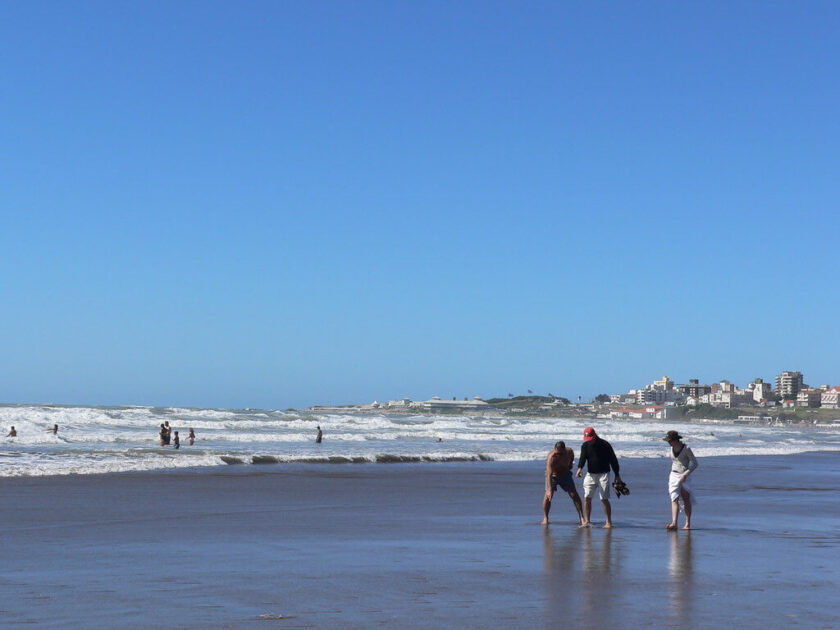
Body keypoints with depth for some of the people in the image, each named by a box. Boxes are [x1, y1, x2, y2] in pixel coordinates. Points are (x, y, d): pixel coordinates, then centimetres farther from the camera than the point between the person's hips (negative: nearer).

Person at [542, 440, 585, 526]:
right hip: (553, 475, -3)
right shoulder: (551, 457, -34)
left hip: (565, 473, 3)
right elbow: (549, 475, -40)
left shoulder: (569, 452, -21)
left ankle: (581, 517, 3)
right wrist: (549, 490, -48)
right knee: (548, 495, -18)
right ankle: (545, 518, -4)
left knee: (574, 495, -5)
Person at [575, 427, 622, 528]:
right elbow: (582, 458, -12)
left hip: (603, 474, -4)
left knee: (604, 499, -8)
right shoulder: (585, 446, 2)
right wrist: (579, 468, -33)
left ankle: (609, 522, 0)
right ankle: (586, 521, 8)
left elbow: (613, 459, -1)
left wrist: (617, 475, 1)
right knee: (587, 498, -1)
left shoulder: (605, 445, -7)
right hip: (590, 474, 4)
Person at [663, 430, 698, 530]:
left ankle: (688, 524, 13)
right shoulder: (672, 449, 6)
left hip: (684, 477, -5)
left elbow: (695, 464, -12)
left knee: (686, 500, 5)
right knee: (674, 499, -9)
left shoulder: (686, 449, -12)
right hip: (674, 476, 5)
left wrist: (685, 474, -21)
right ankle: (674, 523, -19)